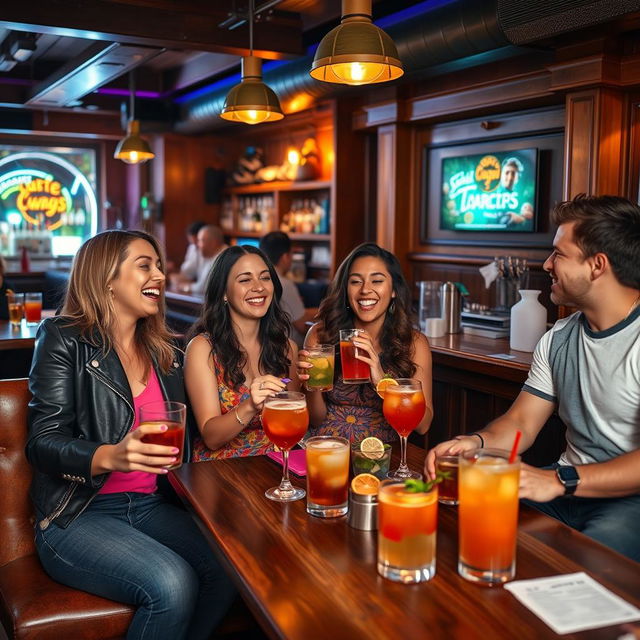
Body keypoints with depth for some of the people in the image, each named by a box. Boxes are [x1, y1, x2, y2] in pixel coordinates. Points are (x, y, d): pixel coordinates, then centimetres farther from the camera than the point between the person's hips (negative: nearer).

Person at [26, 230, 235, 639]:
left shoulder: (165, 354, 14)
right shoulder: (64, 340, -3)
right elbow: (44, 444, -12)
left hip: (150, 508, 6)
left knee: (228, 569, -20)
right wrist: (110, 456, -32)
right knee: (172, 585, -29)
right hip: (78, 514, -5)